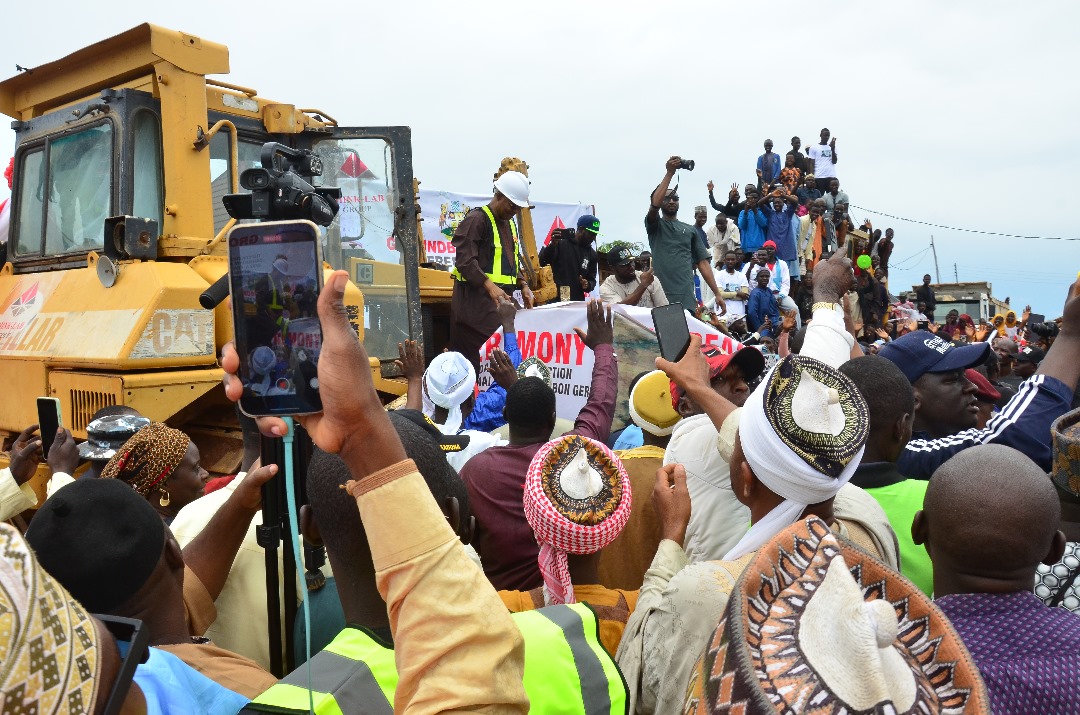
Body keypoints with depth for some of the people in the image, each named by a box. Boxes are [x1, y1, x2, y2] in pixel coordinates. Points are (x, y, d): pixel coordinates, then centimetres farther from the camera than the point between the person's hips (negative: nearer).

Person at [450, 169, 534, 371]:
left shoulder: (509, 223, 21)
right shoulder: (476, 219, -7)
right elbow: (465, 260, -17)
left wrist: (522, 285, 10)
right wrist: (490, 286, -29)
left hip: (503, 299, 9)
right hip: (477, 300, -8)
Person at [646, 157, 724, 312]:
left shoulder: (690, 230, 20)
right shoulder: (655, 225, 11)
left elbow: (702, 262, 14)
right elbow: (654, 204, -13)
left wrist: (717, 293, 6)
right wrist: (670, 173, -14)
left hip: (687, 298, 3)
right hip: (661, 298, -3)